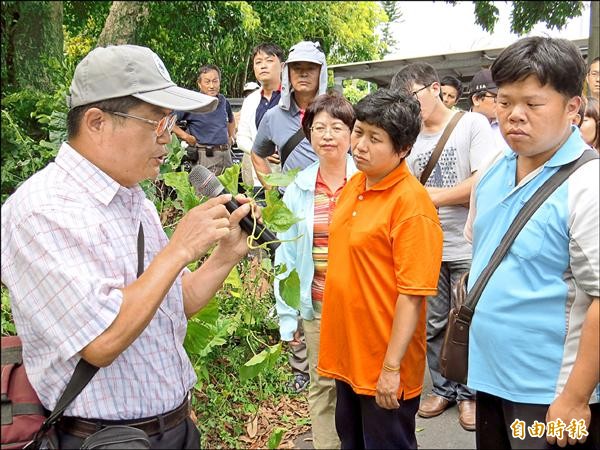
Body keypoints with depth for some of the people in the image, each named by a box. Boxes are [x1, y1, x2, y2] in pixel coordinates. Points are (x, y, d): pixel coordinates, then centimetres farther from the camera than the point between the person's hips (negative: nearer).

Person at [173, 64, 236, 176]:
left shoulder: (223, 101, 12)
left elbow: (231, 120, 33)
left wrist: (232, 137, 20)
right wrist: (186, 136, -13)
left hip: (226, 154, 6)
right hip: (205, 156, -6)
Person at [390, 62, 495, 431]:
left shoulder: (473, 124, -7)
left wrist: (430, 197, -14)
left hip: (466, 249, -4)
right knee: (433, 324, 13)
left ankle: (469, 392, 26)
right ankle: (444, 387, 31)